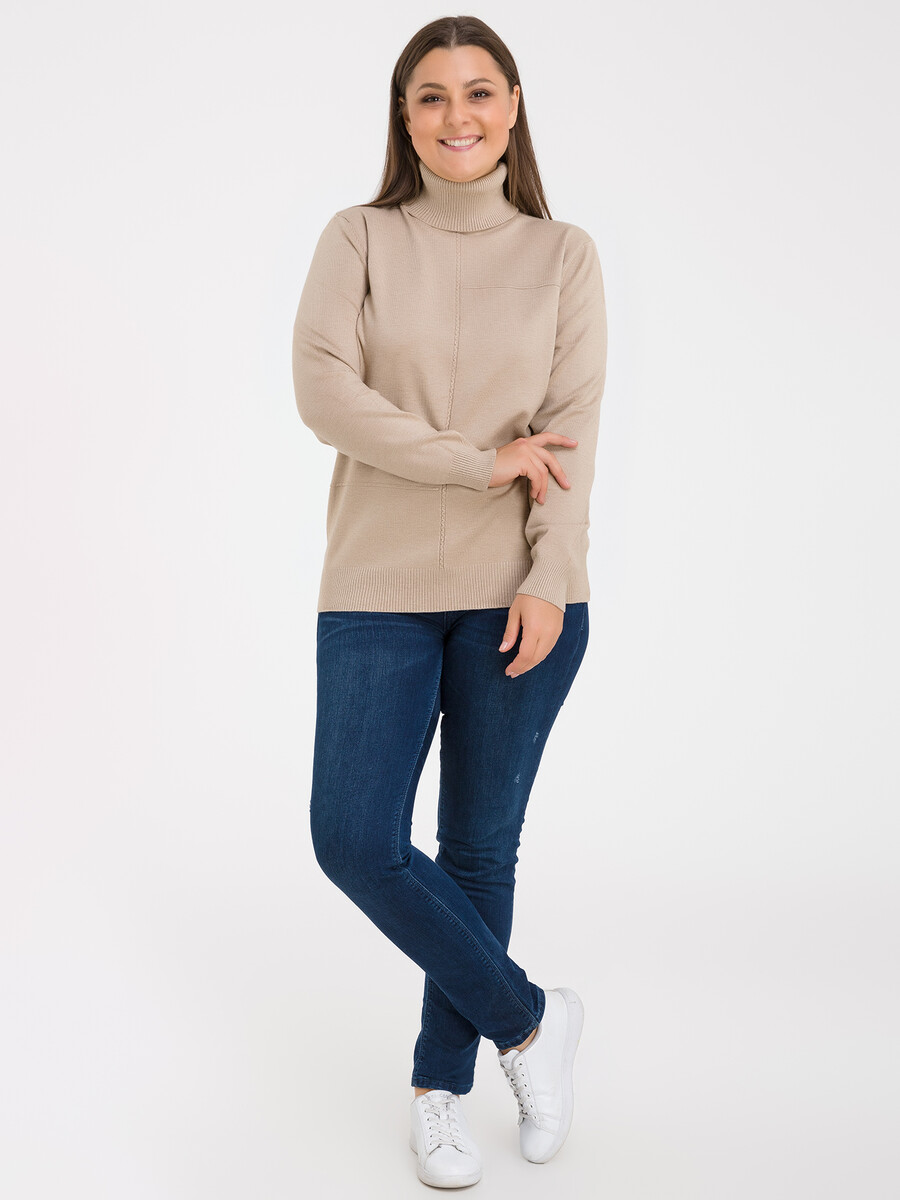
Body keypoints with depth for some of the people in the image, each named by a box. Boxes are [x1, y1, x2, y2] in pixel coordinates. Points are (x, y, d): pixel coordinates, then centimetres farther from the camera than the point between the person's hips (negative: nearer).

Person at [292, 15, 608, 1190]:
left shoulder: (563, 254, 6)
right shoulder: (358, 239, 5)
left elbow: (574, 428, 0)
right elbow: (323, 391, -8)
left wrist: (548, 581, -11)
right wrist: (481, 464, -12)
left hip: (516, 595, 0)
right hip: (382, 588, 0)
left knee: (481, 848, 7)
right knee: (354, 839, -7)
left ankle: (442, 1083, 27)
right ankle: (530, 1018, 14)